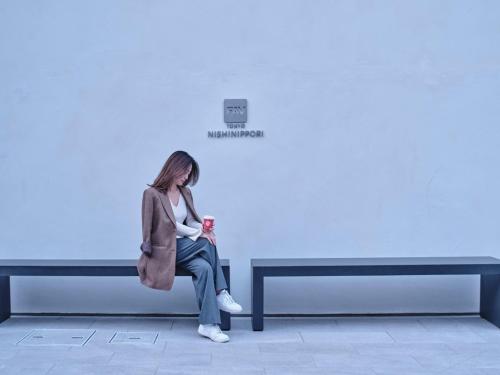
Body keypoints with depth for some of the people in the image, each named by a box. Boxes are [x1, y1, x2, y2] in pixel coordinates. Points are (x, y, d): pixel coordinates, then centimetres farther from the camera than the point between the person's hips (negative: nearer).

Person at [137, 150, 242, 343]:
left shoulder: (185, 193, 13)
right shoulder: (152, 194, -8)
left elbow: (191, 221, 8)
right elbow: (170, 224, -14)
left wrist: (203, 227, -16)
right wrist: (198, 233, -21)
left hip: (182, 247, 6)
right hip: (164, 250, -6)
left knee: (204, 267, -26)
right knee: (207, 243, -28)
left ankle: (208, 324, -26)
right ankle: (220, 294, -20)